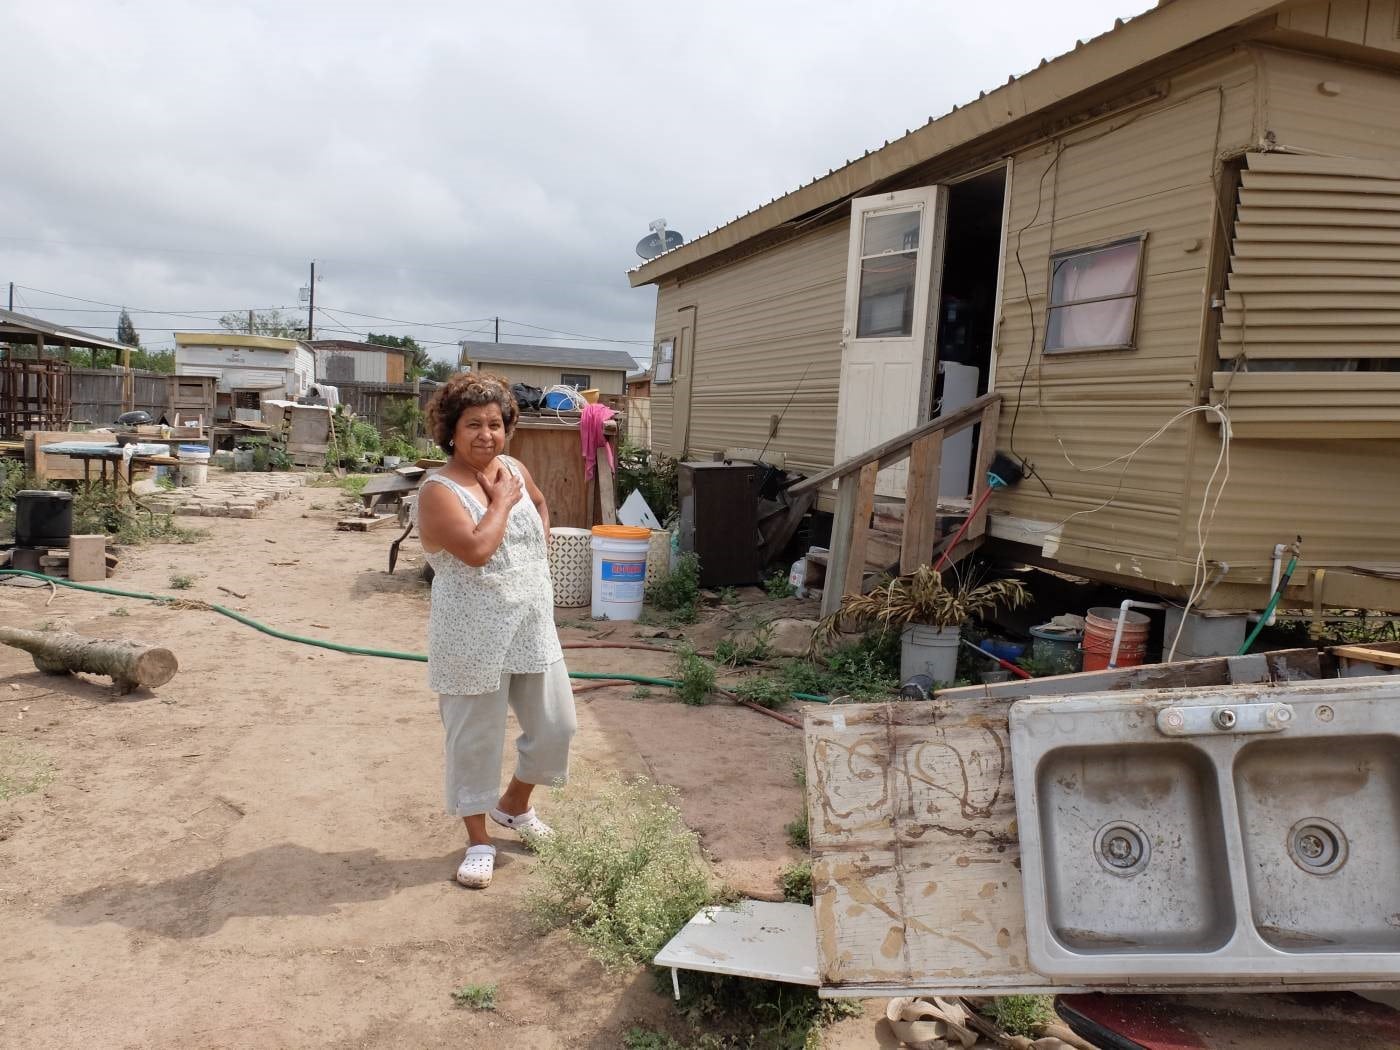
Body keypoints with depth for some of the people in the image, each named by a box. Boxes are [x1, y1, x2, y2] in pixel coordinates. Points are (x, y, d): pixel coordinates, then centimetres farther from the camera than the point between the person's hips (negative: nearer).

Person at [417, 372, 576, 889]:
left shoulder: (514, 469, 5)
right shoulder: (439, 491, -16)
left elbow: (541, 504, 26)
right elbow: (477, 549, -30)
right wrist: (502, 500, -16)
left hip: (533, 626, 7)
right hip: (474, 638, -7)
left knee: (555, 724, 15)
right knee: (475, 737, 7)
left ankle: (514, 805, 41)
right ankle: (479, 839, 27)